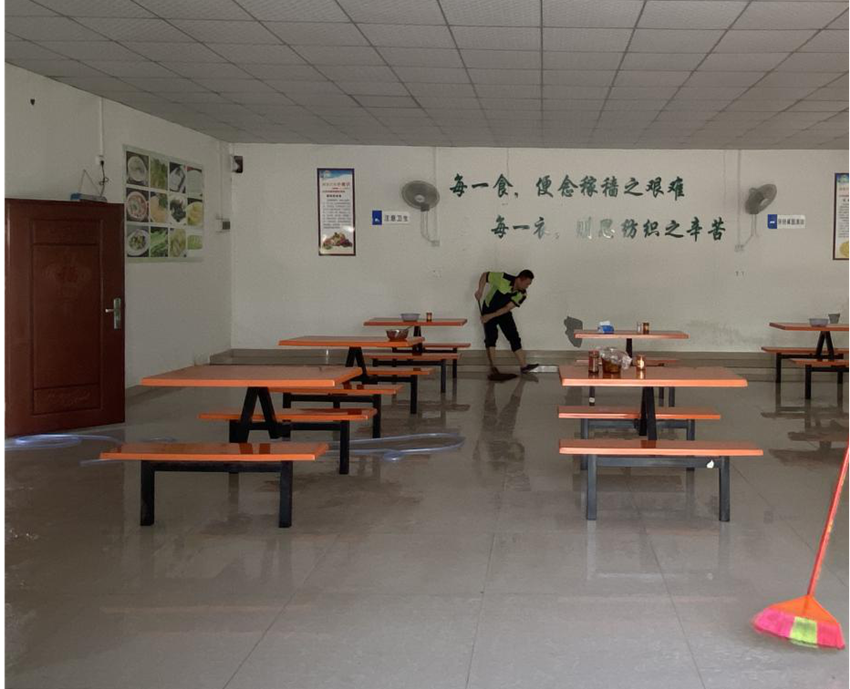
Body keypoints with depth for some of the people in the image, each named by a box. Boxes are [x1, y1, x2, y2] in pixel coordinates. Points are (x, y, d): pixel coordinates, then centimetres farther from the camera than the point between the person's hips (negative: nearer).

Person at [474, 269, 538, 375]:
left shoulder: (522, 294, -16)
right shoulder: (503, 279, -28)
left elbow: (507, 308, -19)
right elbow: (485, 275, -16)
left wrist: (491, 316, -26)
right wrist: (480, 290, -29)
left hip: (504, 313, 4)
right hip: (489, 309, -4)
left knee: (514, 337, -3)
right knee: (491, 337, -8)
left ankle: (523, 366, -4)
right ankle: (493, 367, 0)